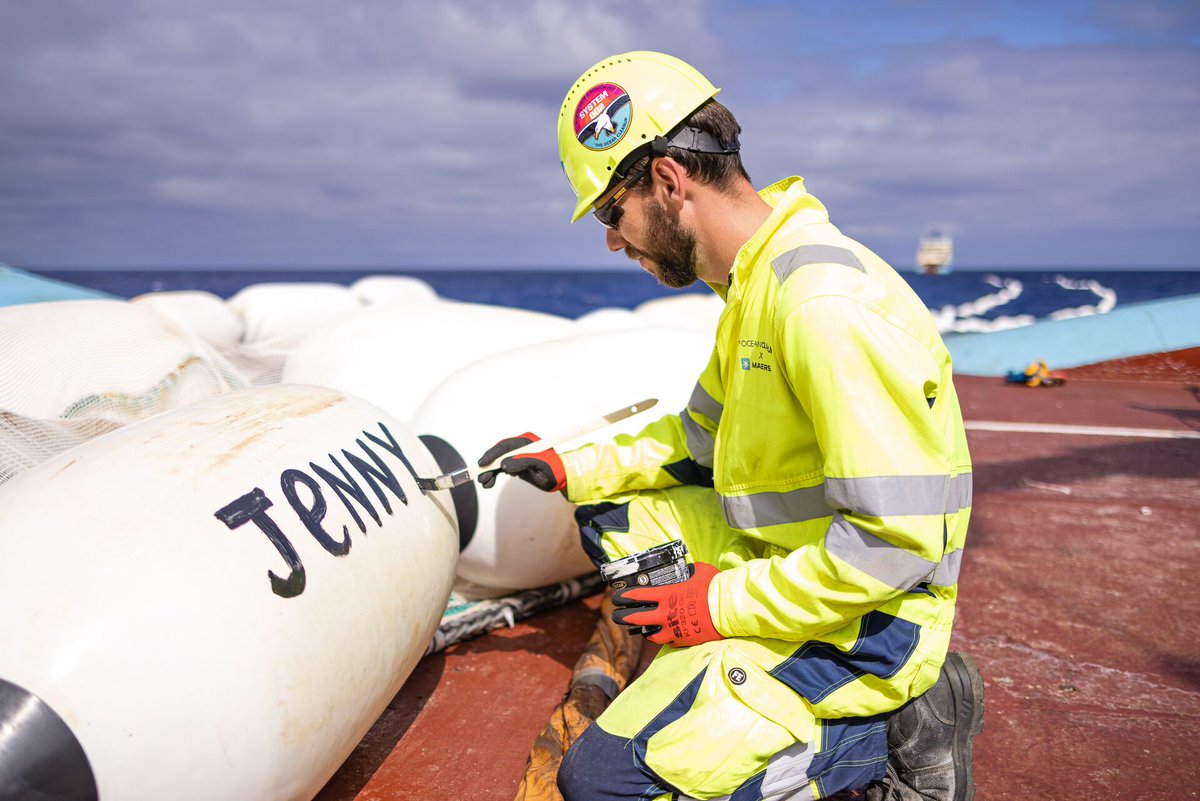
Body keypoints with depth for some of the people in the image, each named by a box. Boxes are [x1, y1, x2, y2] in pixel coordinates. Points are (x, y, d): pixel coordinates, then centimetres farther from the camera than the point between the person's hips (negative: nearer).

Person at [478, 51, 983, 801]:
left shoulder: (824, 303, -27)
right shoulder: (755, 282, 6)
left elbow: (896, 536, -28)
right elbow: (704, 435, 18)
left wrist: (724, 604, -19)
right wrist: (576, 470, 13)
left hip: (869, 618, -9)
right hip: (790, 557, 10)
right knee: (612, 515, 16)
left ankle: (895, 737, -4)